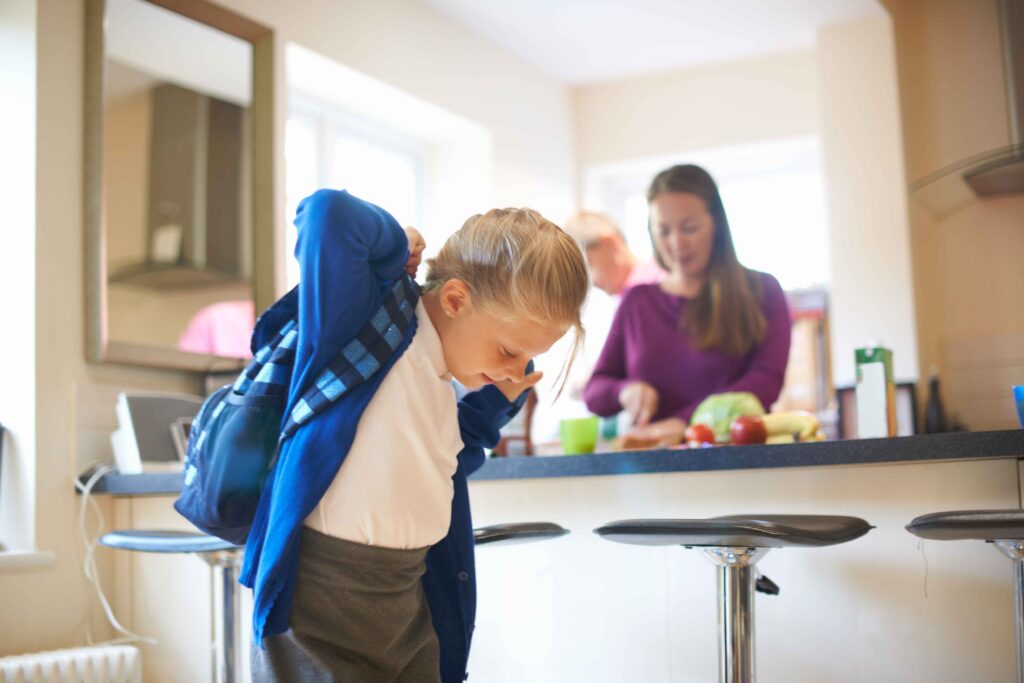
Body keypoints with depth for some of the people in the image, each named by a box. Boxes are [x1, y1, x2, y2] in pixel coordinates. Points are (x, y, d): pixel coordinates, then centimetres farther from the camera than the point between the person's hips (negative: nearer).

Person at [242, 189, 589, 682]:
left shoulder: (442, 382, 9)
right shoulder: (369, 328, -14)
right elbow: (328, 214, -28)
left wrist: (494, 404, 12)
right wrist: (396, 250, -10)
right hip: (321, 600, -8)